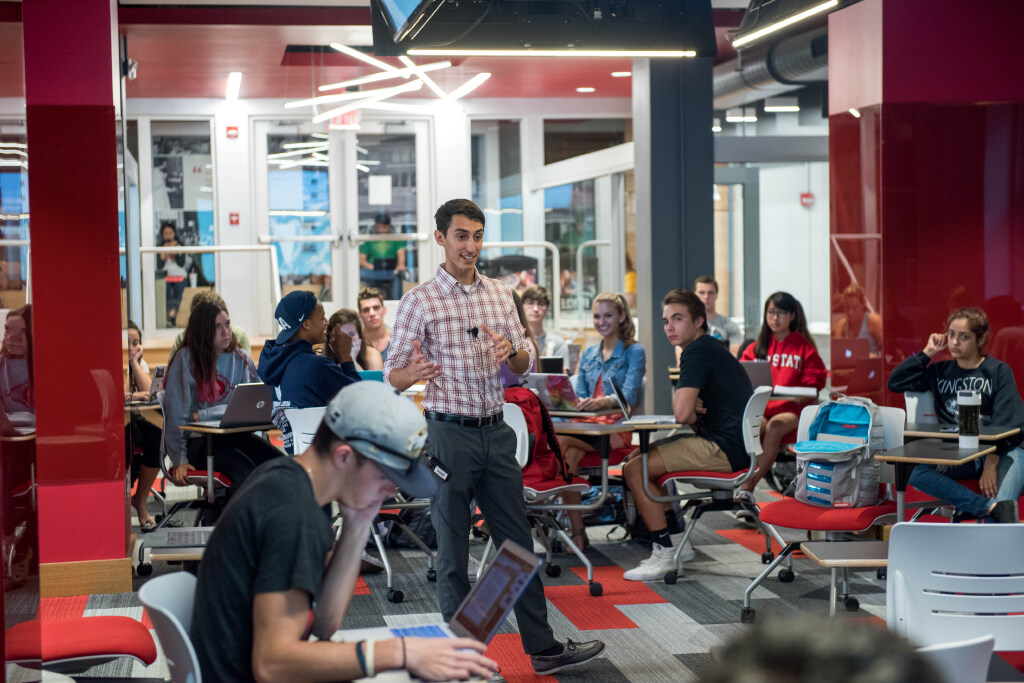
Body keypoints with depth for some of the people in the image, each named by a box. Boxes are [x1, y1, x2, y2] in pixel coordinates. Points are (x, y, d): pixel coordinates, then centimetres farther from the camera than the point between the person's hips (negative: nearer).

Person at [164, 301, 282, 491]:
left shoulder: (242, 359, 11)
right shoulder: (186, 359, -2)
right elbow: (176, 411, -5)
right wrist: (179, 460, -12)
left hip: (234, 435, 4)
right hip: (198, 440, -4)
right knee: (244, 469, -33)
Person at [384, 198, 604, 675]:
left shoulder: (500, 295, 10)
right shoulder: (420, 301, -5)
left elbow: (526, 365, 13)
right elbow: (391, 375, -6)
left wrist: (511, 353, -10)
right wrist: (413, 372, -29)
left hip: (496, 433, 5)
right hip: (449, 434, -5)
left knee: (518, 545, 11)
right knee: (453, 553, 3)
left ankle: (543, 648, 19)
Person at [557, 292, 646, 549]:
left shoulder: (634, 352, 4)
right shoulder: (588, 355, 22)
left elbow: (629, 395, -11)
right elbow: (579, 395, 15)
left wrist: (602, 402, -32)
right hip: (587, 423, 5)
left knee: (562, 441, -33)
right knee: (569, 456, -31)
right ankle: (577, 533, -28)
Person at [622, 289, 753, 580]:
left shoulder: (697, 351, -14)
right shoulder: (712, 348, 19)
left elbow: (681, 414, -23)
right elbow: (688, 414, 22)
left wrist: (693, 414, 1)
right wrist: (695, 410, -2)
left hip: (725, 449, -11)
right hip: (730, 444, 11)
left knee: (634, 469, -13)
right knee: (640, 456, 19)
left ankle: (664, 553, -8)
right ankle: (677, 541, 19)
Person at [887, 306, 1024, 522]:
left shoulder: (999, 371, 6)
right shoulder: (941, 372, 18)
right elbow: (895, 383, 16)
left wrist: (991, 463, -18)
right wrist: (927, 353, 12)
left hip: (998, 452, -3)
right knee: (916, 474, -27)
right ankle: (992, 507, -40)